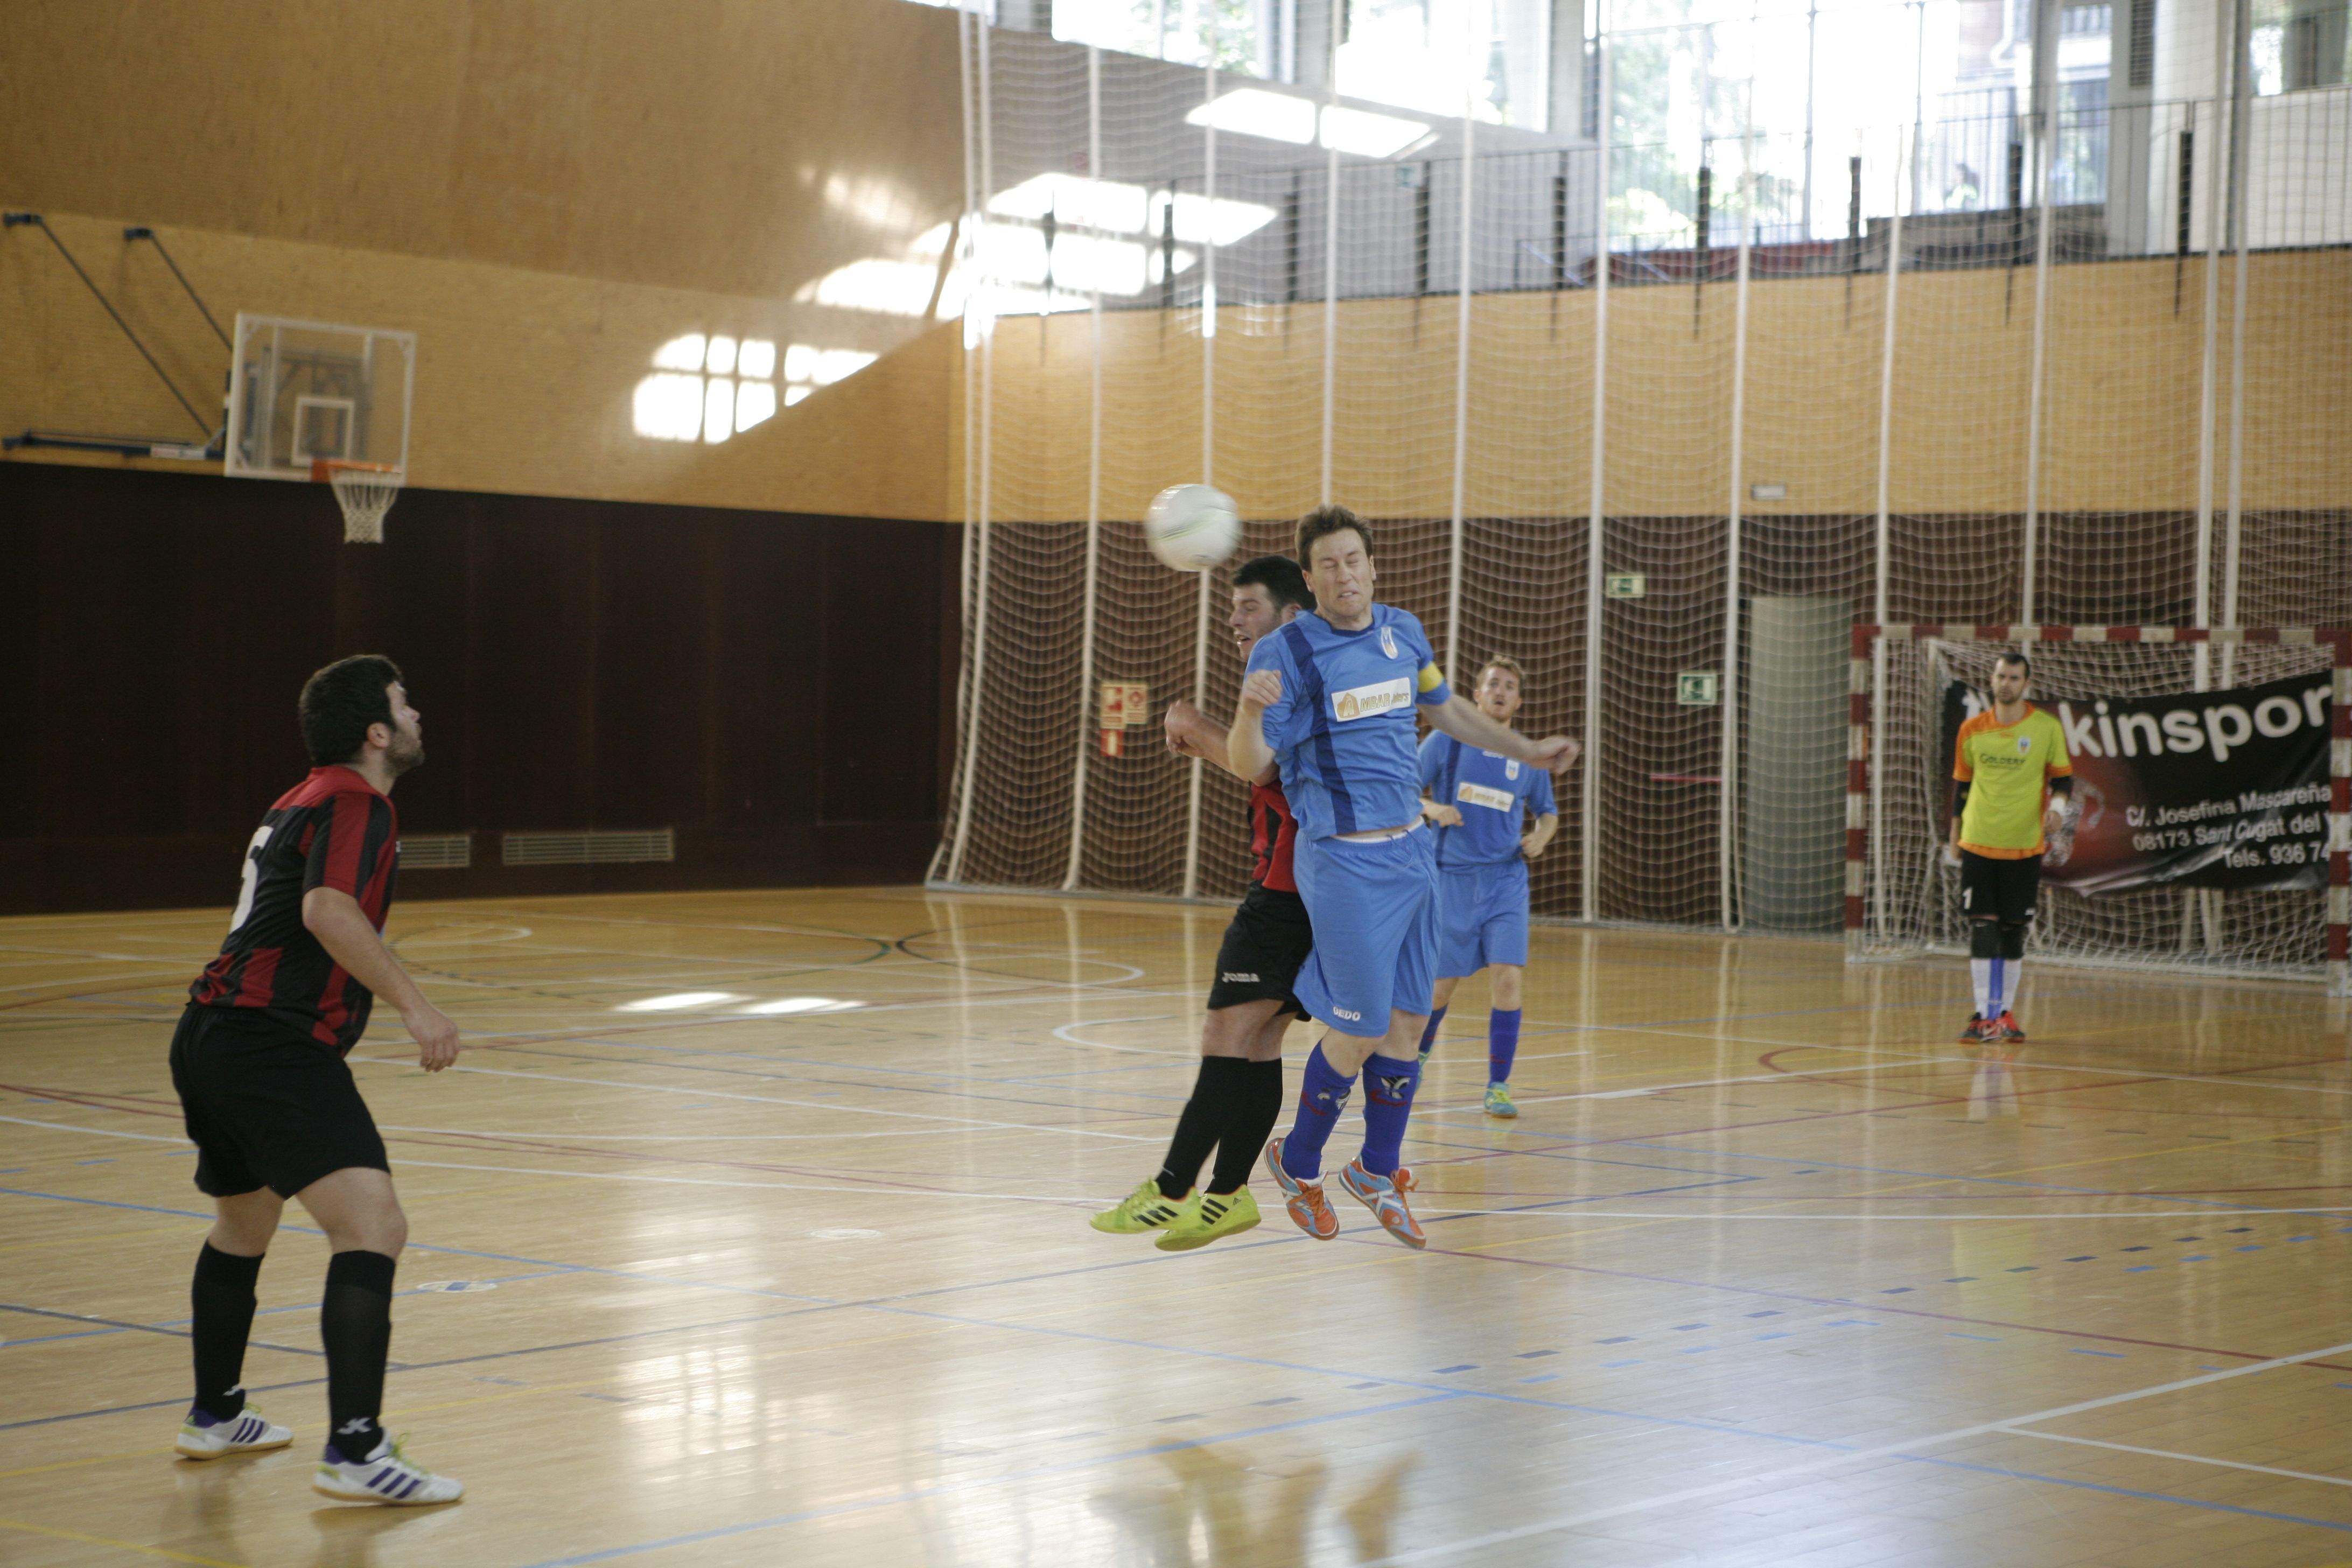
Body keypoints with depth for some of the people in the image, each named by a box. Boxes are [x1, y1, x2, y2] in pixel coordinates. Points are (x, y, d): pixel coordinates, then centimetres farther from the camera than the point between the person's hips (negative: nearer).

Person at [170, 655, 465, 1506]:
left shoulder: (300, 801, 22)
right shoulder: (356, 803, -8)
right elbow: (328, 910, -25)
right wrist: (415, 1006, -26)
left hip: (211, 1036, 11)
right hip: (274, 1045, -11)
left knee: (242, 1227, 29)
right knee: (373, 1227, -18)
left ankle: (216, 1415, 46)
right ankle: (354, 1451, -26)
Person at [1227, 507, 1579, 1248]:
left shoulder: (1404, 632, 7)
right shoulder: (1288, 651, -12)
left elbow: (1446, 708, 25)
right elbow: (1248, 764, -17)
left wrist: (1525, 750, 30)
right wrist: (1250, 713, -37)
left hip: (1413, 849, 6)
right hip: (1344, 860, -6)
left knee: (1407, 1020, 10)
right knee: (1359, 1032, -4)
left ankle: (1378, 1170, 27)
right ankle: (1297, 1166, 19)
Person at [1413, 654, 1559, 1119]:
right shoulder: (1447, 741, -1)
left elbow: (1548, 811, 21)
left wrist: (1540, 837, -1)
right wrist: (1432, 809, -19)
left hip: (1506, 880, 1)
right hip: (1452, 877, -1)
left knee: (1509, 978, -14)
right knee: (1443, 983, 7)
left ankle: (1498, 1086, -6)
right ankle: (1419, 1054, 37)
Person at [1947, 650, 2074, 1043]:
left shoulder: (2048, 729, -2)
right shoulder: (1972, 730, 5)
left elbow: (2063, 779, 4)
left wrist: (2059, 806, -18)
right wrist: (1954, 839, 16)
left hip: (2025, 847, -1)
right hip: (1979, 845, 1)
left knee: (2014, 932, 5)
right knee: (1982, 929, -6)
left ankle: (2005, 1013, 17)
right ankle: (1984, 1013, -3)